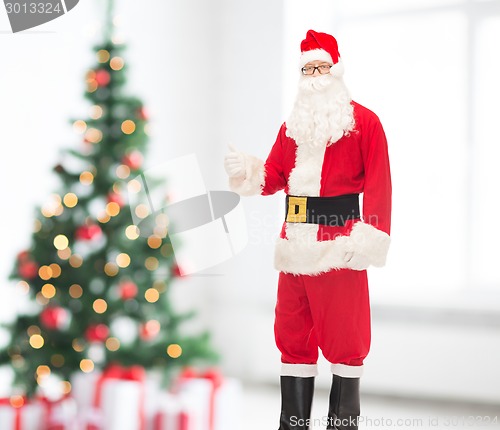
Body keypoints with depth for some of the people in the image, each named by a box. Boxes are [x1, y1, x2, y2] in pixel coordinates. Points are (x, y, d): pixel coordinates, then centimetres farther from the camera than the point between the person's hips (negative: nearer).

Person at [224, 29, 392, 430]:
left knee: (344, 336, -1)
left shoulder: (365, 121, -2)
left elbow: (378, 186, -7)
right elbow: (274, 177, 14)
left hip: (339, 244, -6)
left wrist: (371, 240, -15)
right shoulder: (292, 124, 16)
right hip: (295, 243, 6)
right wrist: (246, 171, -7)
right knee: (293, 335, 9)